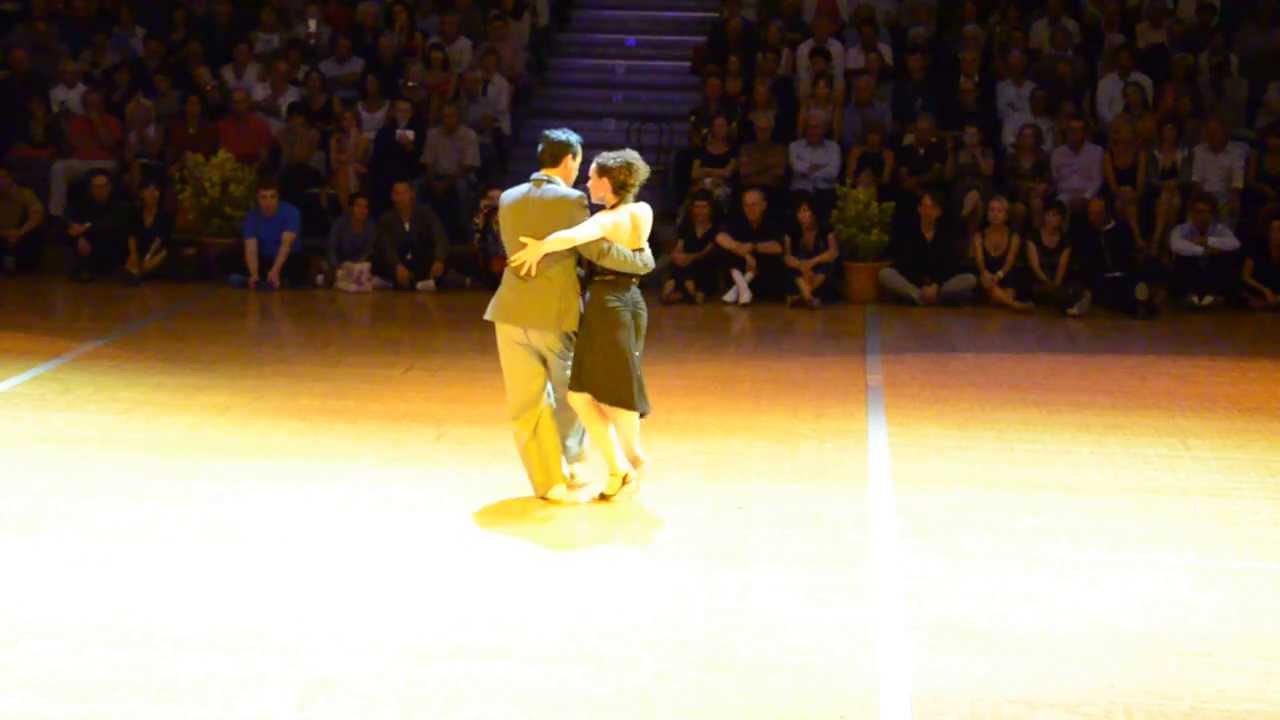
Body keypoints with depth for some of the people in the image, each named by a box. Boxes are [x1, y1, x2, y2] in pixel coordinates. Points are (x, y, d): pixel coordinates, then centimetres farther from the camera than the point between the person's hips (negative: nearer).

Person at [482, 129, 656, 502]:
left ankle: (549, 479, 14)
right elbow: (599, 251, -9)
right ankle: (568, 465, 22)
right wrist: (643, 260, 5)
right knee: (570, 393, 17)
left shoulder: (508, 199, 10)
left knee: (526, 404, 11)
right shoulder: (570, 200, -8)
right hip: (555, 314, -4)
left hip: (512, 313, 5)